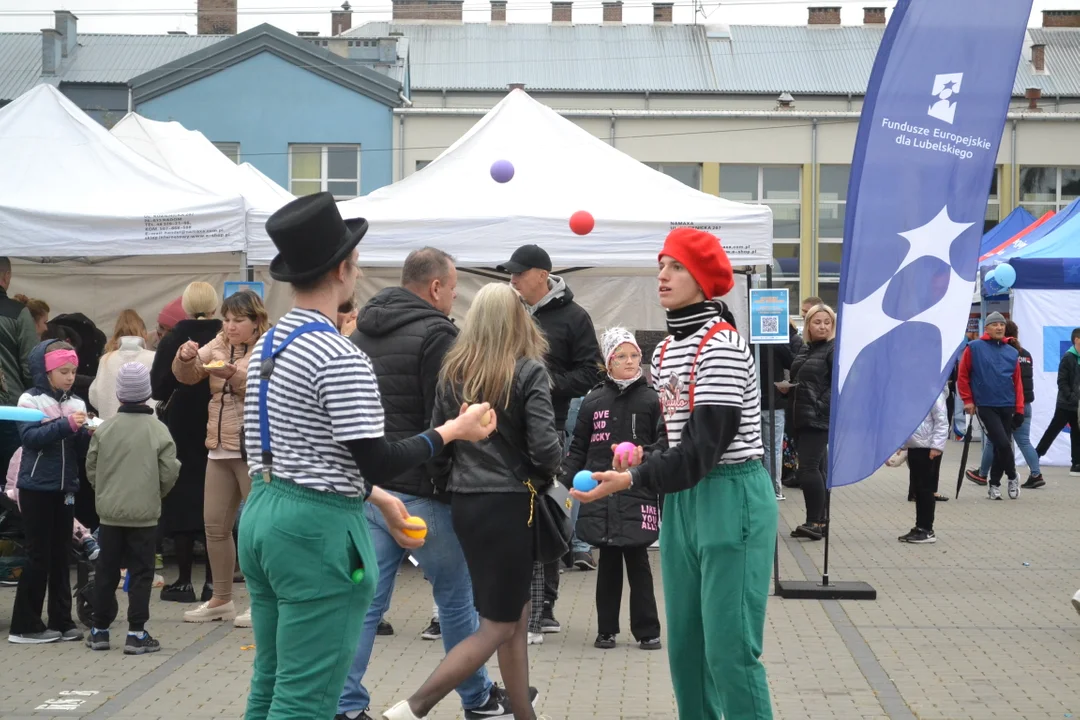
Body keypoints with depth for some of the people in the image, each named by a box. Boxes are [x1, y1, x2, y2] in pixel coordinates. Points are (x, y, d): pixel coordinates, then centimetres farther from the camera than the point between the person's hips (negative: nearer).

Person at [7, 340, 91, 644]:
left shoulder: (75, 404, 7)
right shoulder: (31, 400, -7)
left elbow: (80, 448, 7)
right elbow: (31, 438, -21)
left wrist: (90, 433, -13)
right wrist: (65, 425, -28)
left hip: (65, 487, 5)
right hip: (36, 487, -5)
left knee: (61, 554, 9)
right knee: (38, 555, -3)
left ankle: (61, 620, 15)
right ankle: (25, 625, 4)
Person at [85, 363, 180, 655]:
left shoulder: (104, 429, -3)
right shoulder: (158, 431, -10)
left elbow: (91, 468, 3)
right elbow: (169, 472, -8)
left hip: (109, 512, 2)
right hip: (144, 514, -2)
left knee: (106, 571, 12)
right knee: (141, 573, 4)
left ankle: (100, 630, 18)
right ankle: (136, 634, 1)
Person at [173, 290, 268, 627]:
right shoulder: (218, 345, 12)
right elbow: (187, 376, 8)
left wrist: (234, 375, -30)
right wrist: (185, 357, -13)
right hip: (220, 449, 7)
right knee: (215, 524, 11)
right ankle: (221, 599, 22)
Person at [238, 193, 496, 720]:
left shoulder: (269, 342, 11)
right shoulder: (340, 358, -17)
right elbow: (377, 462, -17)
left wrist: (378, 498, 22)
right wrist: (452, 431, -4)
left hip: (262, 513, 9)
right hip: (316, 529, -9)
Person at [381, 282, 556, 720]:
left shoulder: (454, 371, 5)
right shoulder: (528, 372, -10)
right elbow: (545, 447, -15)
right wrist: (546, 475, 5)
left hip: (464, 502, 6)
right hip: (510, 503, -6)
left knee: (515, 617, 16)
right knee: (498, 627, 1)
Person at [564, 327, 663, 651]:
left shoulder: (651, 400, 0)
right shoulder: (593, 401, 7)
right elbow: (578, 447, 10)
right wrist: (568, 478, -2)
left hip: (638, 494, -2)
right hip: (600, 495, 2)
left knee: (637, 560, 0)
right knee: (608, 561, 10)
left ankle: (647, 630, 10)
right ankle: (606, 629, 18)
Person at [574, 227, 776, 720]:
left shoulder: (722, 345, -15)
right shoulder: (665, 351, 12)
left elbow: (706, 447, -20)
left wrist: (632, 479, -24)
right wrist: (645, 459, -1)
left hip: (732, 498, -8)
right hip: (682, 500, 9)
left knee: (729, 649, -8)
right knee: (685, 643, 11)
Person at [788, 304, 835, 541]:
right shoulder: (806, 348, 16)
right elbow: (797, 377, 25)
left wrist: (821, 406, -18)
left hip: (820, 419, -8)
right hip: (802, 417, 8)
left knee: (809, 468, -14)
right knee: (816, 468, 11)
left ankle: (814, 521, -13)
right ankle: (819, 520, 15)